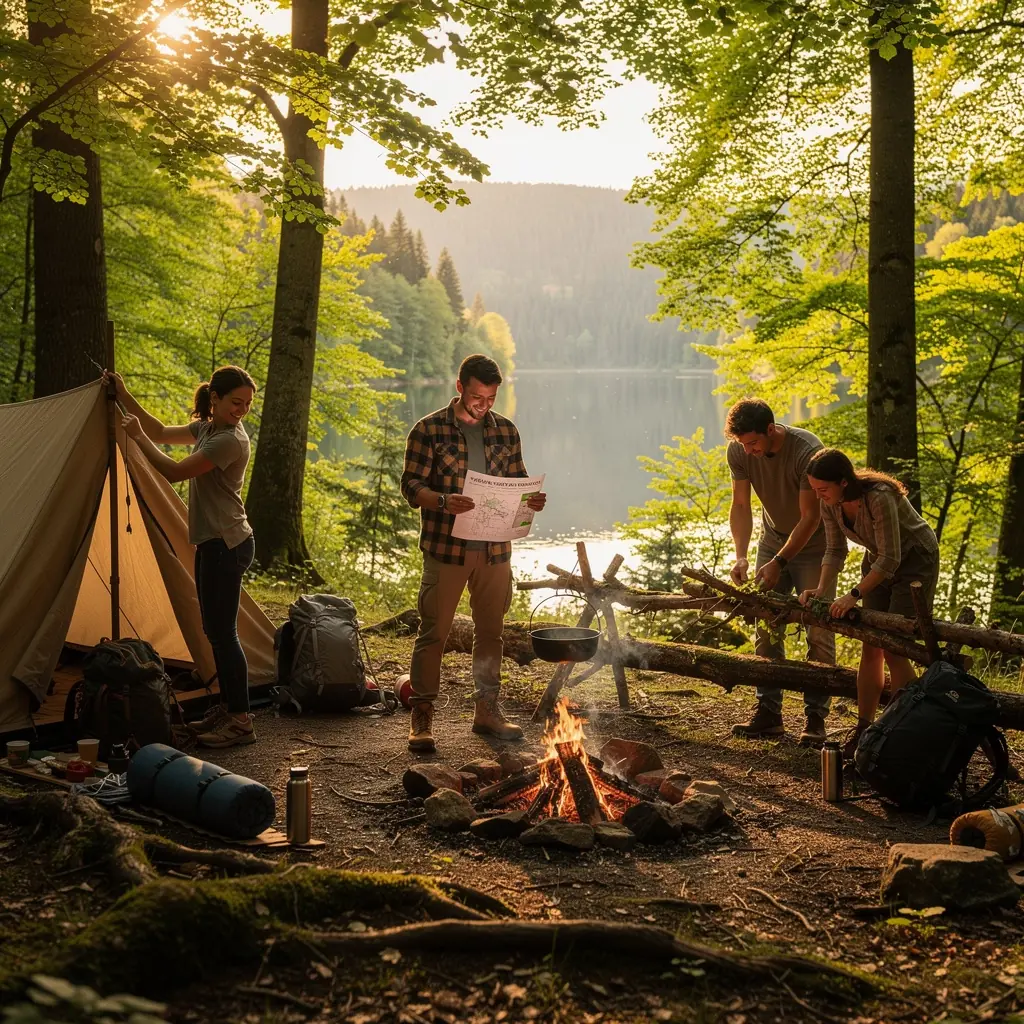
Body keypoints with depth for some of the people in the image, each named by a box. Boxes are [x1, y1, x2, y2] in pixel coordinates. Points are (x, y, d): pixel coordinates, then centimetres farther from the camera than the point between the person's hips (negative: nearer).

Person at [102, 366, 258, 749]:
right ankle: (227, 707, 24)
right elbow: (161, 433, 23)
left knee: (222, 632, -8)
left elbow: (174, 472, -19)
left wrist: (137, 436, -10)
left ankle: (240, 721, -3)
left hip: (226, 545, -10)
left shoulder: (231, 440, -18)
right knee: (215, 630, 15)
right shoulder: (206, 428, 11)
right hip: (213, 543, 10)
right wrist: (125, 397, 17)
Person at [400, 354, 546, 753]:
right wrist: (444, 501, -26)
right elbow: (411, 485, -7)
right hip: (446, 548, -4)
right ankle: (422, 716, 10)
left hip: (495, 549, 4)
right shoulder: (429, 430, -4)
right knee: (433, 631, 0)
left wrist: (531, 500, -7)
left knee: (490, 630, 13)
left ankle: (487, 709, 26)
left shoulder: (505, 431, 9)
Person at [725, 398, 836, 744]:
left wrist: (779, 563, -26)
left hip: (813, 546, -5)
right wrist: (741, 556, -20)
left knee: (818, 632, -7)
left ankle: (815, 717, -1)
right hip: (773, 542, 5)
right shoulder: (738, 452, -14)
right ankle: (768, 712, 10)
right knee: (765, 628, 2)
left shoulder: (807, 451, -30)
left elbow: (810, 517, -25)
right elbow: (740, 506, -8)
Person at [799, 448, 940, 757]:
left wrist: (853, 595, -32)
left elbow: (890, 559, -31)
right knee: (870, 647, 3)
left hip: (915, 560, -7)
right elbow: (835, 551, -4)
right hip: (879, 561, 7)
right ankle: (863, 731, 10)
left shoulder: (879, 498, -35)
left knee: (893, 649, -11)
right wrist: (821, 589, -18)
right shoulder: (830, 502, -14)